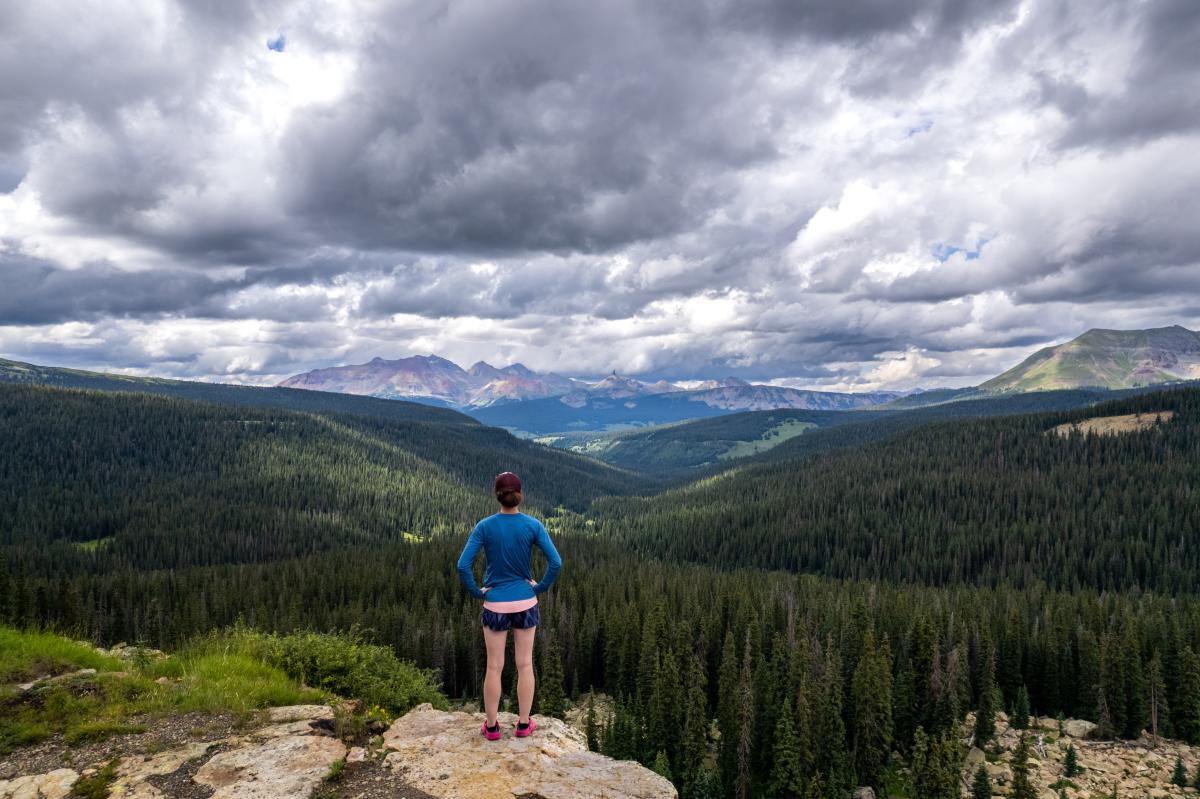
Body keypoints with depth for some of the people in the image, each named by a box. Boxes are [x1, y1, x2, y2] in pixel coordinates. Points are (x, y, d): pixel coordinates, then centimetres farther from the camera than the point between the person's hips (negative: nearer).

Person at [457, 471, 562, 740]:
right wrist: (540, 587, -1)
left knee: (494, 667, 11)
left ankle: (491, 726, 22)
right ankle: (524, 723, 23)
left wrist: (477, 591, -3)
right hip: (526, 604, 1)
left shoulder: (484, 527, -11)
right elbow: (556, 562, -14)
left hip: (495, 606, 0)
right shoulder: (533, 526, -10)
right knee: (525, 664, 13)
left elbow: (463, 566, -16)